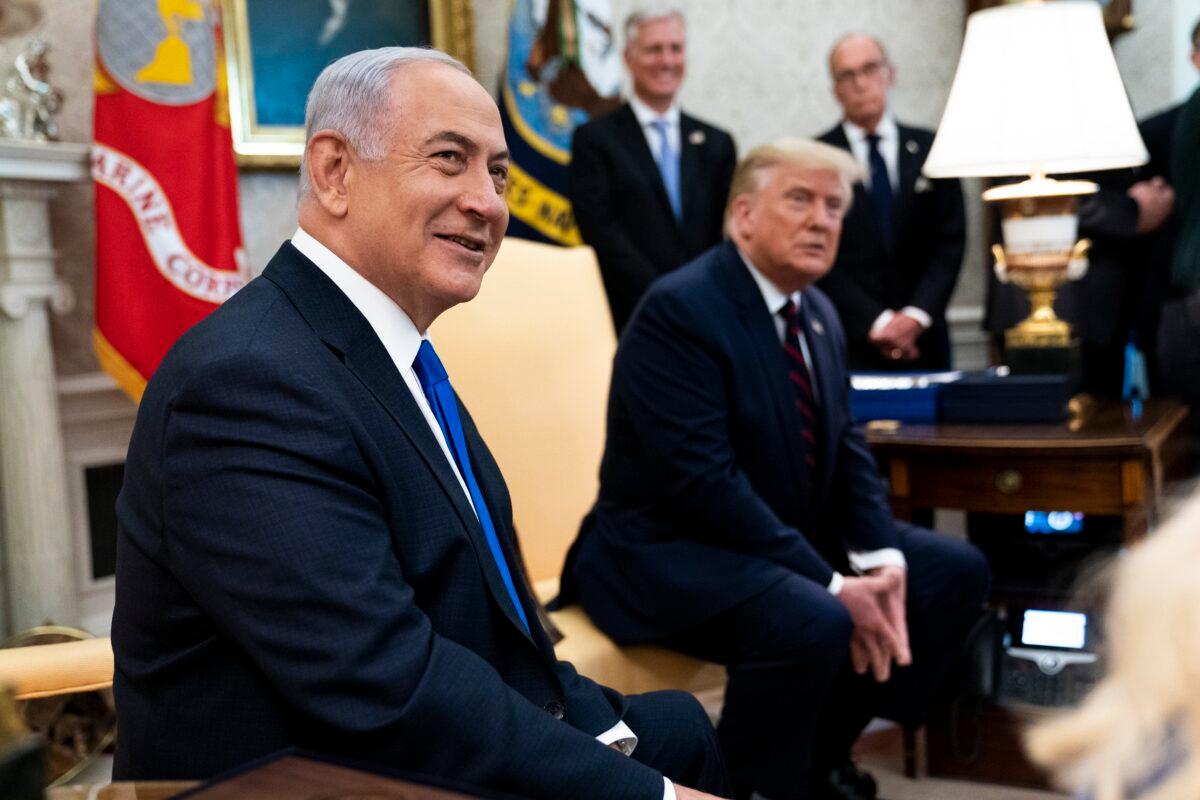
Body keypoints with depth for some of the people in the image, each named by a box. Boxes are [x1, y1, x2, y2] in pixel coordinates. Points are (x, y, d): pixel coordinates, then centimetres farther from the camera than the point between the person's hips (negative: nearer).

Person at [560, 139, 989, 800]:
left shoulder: (819, 313, 8)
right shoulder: (679, 308, -19)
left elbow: (846, 448, 9)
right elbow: (705, 480, -26)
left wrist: (878, 558, -10)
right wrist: (834, 587, -25)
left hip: (791, 535, 9)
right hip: (667, 547, -9)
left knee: (957, 572, 5)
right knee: (811, 622, -35)